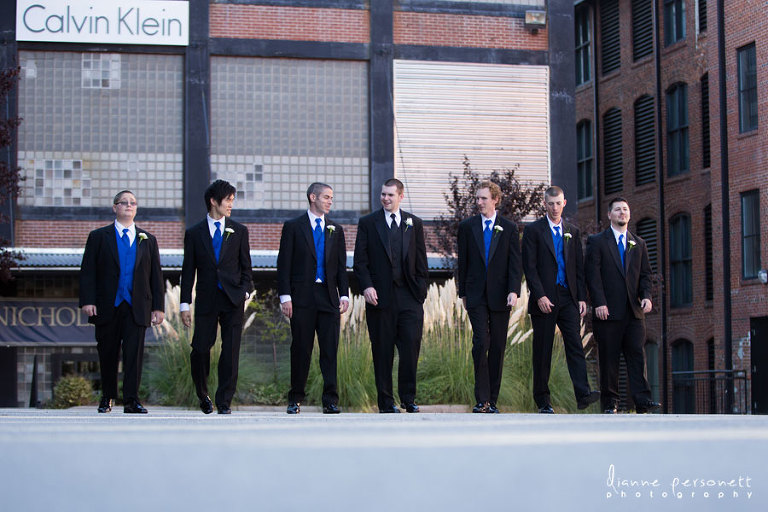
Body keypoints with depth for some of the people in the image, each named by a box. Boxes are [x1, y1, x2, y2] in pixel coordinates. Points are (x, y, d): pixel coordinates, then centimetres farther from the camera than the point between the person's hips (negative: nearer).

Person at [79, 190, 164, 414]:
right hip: (107, 306, -1)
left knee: (134, 352, -8)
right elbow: (87, 271, 2)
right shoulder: (98, 237, 8)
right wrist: (87, 301, -9)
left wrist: (158, 307, 4)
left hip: (137, 306, 1)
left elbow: (156, 275, 12)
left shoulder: (148, 240, 13)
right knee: (108, 353, 6)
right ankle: (107, 397, 21)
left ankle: (131, 400, -6)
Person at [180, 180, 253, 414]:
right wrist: (185, 304, 1)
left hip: (232, 300, 1)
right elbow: (188, 270, 6)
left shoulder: (239, 231, 9)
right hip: (206, 300, 0)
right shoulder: (194, 233, 6)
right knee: (200, 349, -2)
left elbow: (246, 266, 12)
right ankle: (203, 395, 21)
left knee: (230, 351, -4)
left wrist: (244, 291, -4)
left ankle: (224, 401, 4)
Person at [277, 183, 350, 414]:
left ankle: (330, 401, -1)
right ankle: (295, 399, 12)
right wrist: (285, 296, -9)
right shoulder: (293, 227, 3)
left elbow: (341, 266, 15)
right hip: (302, 297, -3)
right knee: (301, 349, 2)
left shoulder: (336, 230, 14)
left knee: (330, 350, -2)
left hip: (328, 297, 3)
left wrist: (344, 294, 3)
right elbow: (284, 264, -1)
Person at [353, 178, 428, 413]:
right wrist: (366, 286, -11)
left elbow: (421, 261, 11)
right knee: (382, 351, 3)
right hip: (379, 296, -1)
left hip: (409, 297, 1)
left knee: (411, 347, -5)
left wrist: (421, 290, 3)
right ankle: (386, 401, 10)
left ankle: (408, 398, 8)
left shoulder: (414, 223, 11)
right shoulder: (367, 223, 6)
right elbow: (360, 261, 2)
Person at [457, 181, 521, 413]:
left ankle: (492, 400, 10)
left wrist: (514, 291, -12)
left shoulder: (509, 228, 5)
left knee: (497, 347, 3)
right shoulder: (467, 226, 7)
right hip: (476, 296, 0)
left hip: (500, 296, 1)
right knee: (480, 342, -13)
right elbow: (463, 262, 10)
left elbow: (515, 263, 1)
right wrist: (463, 292, 7)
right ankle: (482, 399, -11)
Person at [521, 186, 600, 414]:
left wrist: (582, 298, 5)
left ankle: (583, 394, -17)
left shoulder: (572, 231, 14)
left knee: (575, 345, -8)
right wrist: (540, 296, -14)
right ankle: (542, 400, 8)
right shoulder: (533, 230, 1)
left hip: (568, 298, 3)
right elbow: (529, 267, -5)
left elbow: (579, 267, 14)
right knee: (542, 351, 1)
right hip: (544, 299, -3)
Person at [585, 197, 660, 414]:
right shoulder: (597, 242, 4)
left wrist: (646, 296, -3)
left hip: (633, 310, 3)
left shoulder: (638, 243, 17)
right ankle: (610, 402, 4)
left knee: (637, 355, -4)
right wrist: (599, 303, -13)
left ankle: (642, 400, -8)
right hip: (608, 310, -3)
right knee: (609, 358, -1)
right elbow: (593, 275, -3)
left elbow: (645, 274, 16)